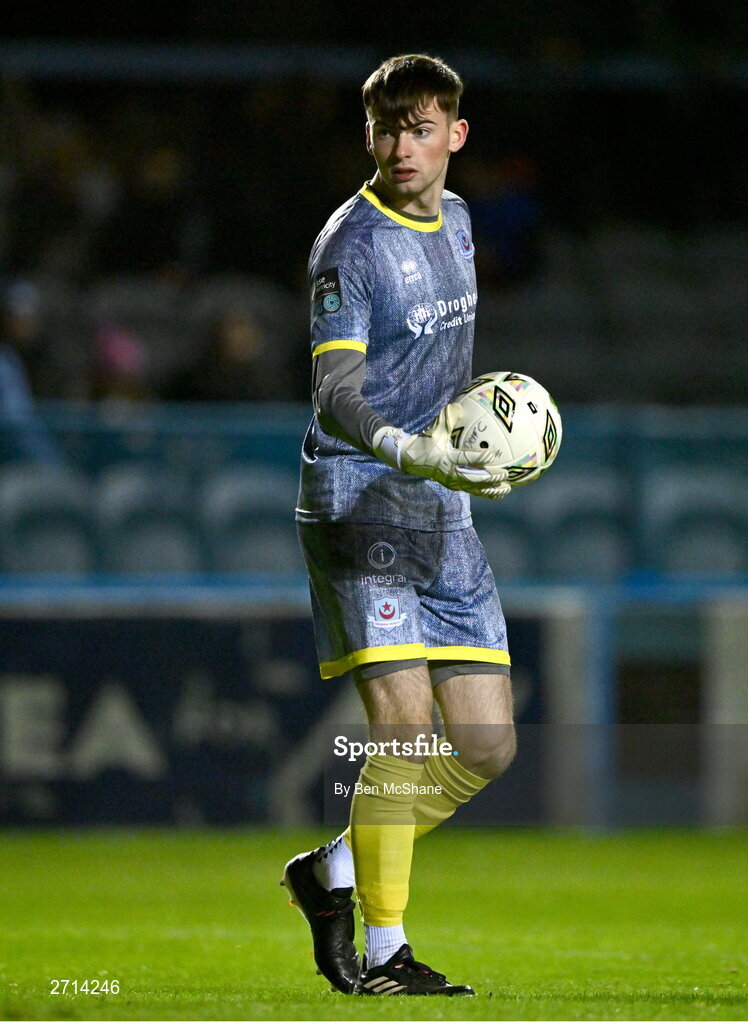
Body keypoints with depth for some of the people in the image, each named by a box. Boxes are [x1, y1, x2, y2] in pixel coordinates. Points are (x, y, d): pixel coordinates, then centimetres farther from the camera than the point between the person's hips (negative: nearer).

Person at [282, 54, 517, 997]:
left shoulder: (454, 222, 14)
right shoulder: (350, 242, -10)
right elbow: (335, 394, -20)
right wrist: (406, 450, -37)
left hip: (442, 511, 7)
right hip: (357, 499, -7)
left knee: (487, 745, 3)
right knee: (404, 722, -17)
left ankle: (333, 872, 21)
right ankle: (380, 951, -6)